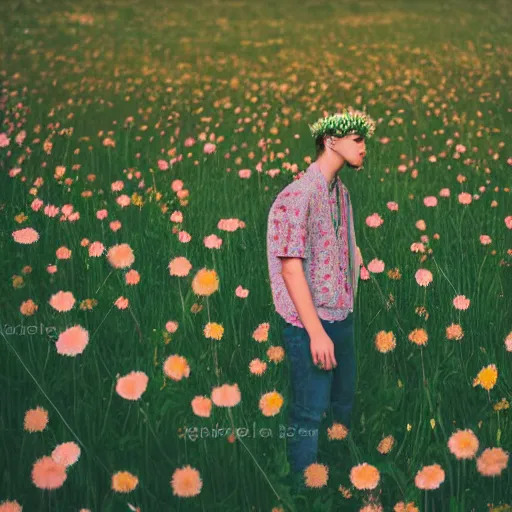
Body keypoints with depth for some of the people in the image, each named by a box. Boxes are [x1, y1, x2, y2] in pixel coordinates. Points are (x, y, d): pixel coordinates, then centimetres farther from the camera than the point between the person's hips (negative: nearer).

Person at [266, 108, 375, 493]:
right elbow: (291, 266, -20)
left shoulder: (342, 191, 8)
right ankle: (303, 488, 15)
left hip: (343, 316, 9)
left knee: (343, 403, 21)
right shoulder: (298, 194, -18)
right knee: (309, 413, 1)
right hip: (311, 321, -9)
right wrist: (315, 331, -22)